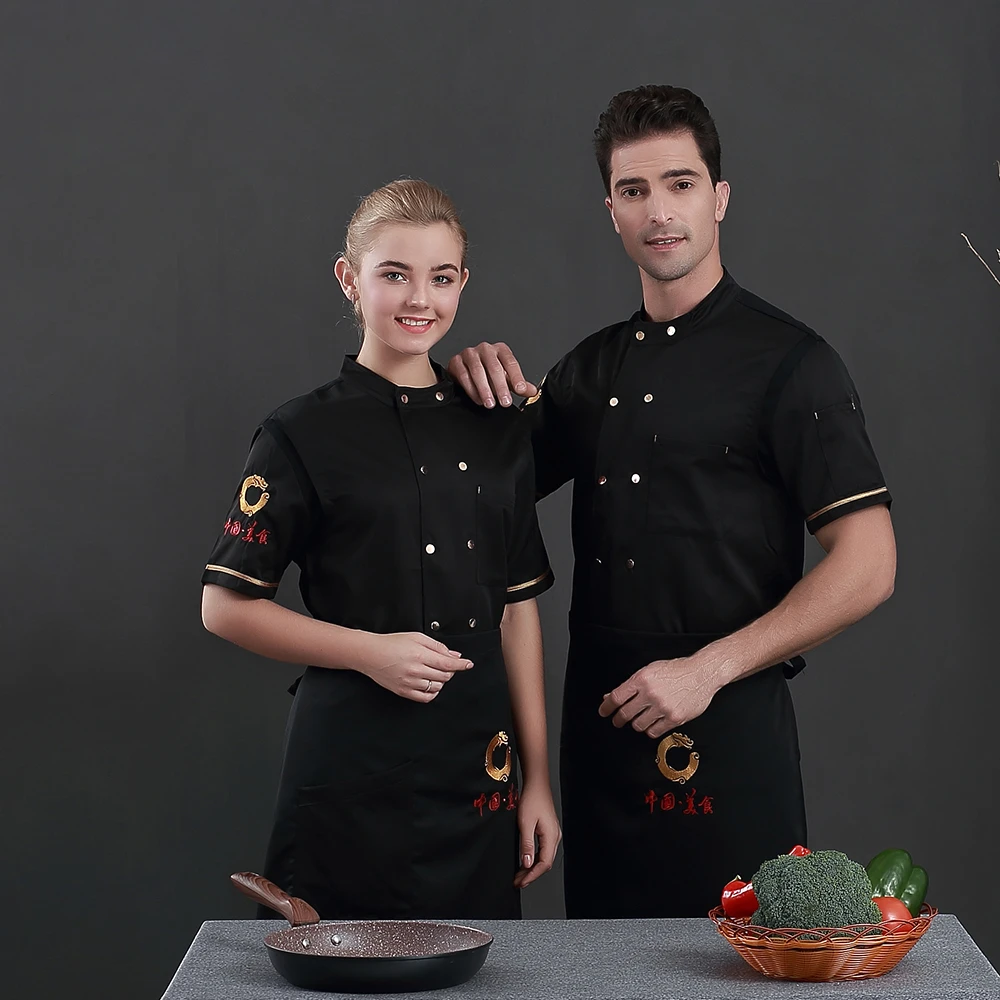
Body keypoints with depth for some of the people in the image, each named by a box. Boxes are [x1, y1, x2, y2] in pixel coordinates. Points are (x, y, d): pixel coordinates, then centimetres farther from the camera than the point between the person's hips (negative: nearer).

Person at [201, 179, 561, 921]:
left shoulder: (498, 432, 9)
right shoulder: (306, 434, -4)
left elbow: (517, 606, 11)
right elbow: (227, 606, -3)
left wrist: (538, 780, 9)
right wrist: (370, 651, -15)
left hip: (480, 776, 4)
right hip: (354, 777, -4)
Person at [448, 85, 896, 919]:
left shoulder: (788, 362, -6)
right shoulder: (596, 365, 14)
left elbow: (867, 566, -12)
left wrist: (708, 669, -16)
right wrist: (485, 386, 1)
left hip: (726, 729, -6)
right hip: (603, 723, 6)